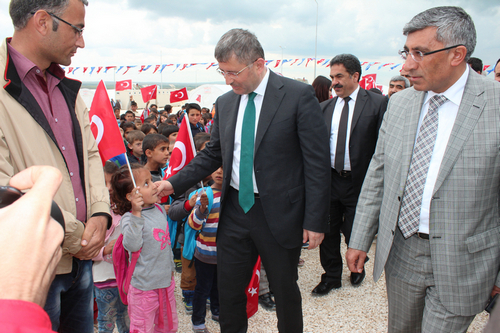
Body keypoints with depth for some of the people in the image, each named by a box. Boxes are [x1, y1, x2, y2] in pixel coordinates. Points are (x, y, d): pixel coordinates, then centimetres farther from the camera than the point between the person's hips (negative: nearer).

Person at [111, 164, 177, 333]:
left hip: (166, 281, 7)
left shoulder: (160, 209, 4)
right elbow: (132, 245, -37)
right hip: (145, 286, -7)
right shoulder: (129, 218, -19)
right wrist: (136, 214, -41)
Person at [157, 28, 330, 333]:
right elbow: (213, 154, 14)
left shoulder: (299, 96, -11)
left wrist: (315, 220, -14)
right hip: (234, 210, 5)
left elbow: (317, 162, -12)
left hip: (279, 213, -4)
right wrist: (174, 183, 3)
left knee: (285, 291, 15)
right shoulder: (225, 103, 6)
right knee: (228, 291, 15)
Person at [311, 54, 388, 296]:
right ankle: (331, 276, 32)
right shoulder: (325, 107, 8)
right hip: (329, 179, 4)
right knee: (328, 232, 12)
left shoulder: (377, 103, -5)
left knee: (354, 233, 11)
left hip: (359, 181, -3)